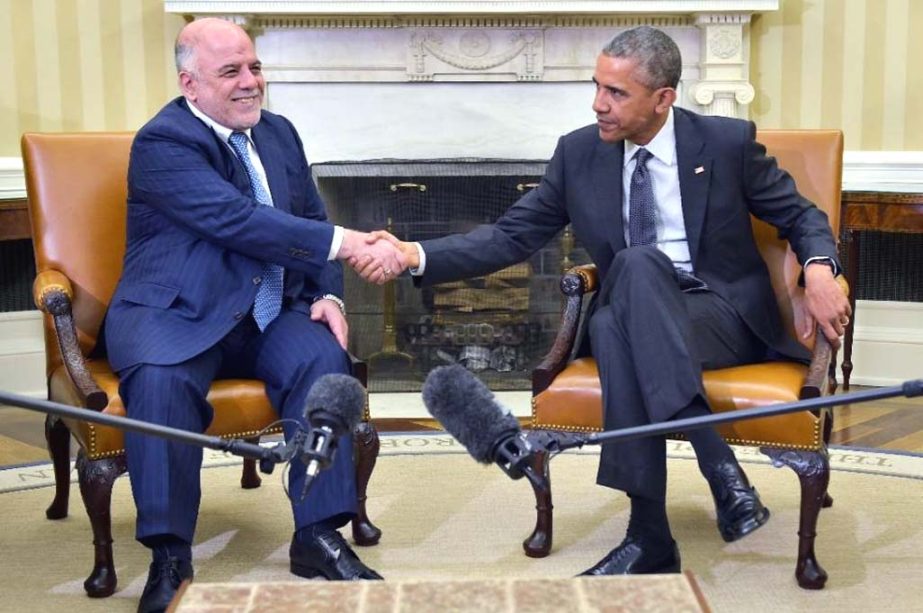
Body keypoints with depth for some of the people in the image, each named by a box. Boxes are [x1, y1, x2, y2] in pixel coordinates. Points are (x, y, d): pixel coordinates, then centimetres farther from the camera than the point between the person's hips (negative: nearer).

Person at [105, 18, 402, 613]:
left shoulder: (279, 133, 13)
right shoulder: (162, 142, -11)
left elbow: (311, 221, 17)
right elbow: (239, 221, -24)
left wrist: (328, 295, -3)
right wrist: (347, 243, -29)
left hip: (269, 315, 5)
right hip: (177, 315, -5)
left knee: (324, 358, -23)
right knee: (161, 380, -35)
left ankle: (319, 535, -17)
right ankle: (170, 555, -23)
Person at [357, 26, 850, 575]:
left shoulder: (728, 142, -2)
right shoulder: (579, 153, 4)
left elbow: (801, 215, 6)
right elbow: (511, 236, 3)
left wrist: (819, 269, -17)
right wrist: (416, 255, -12)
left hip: (723, 315, -2)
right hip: (634, 318, 2)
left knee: (639, 263, -34)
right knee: (609, 325, -36)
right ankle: (650, 538, -35)